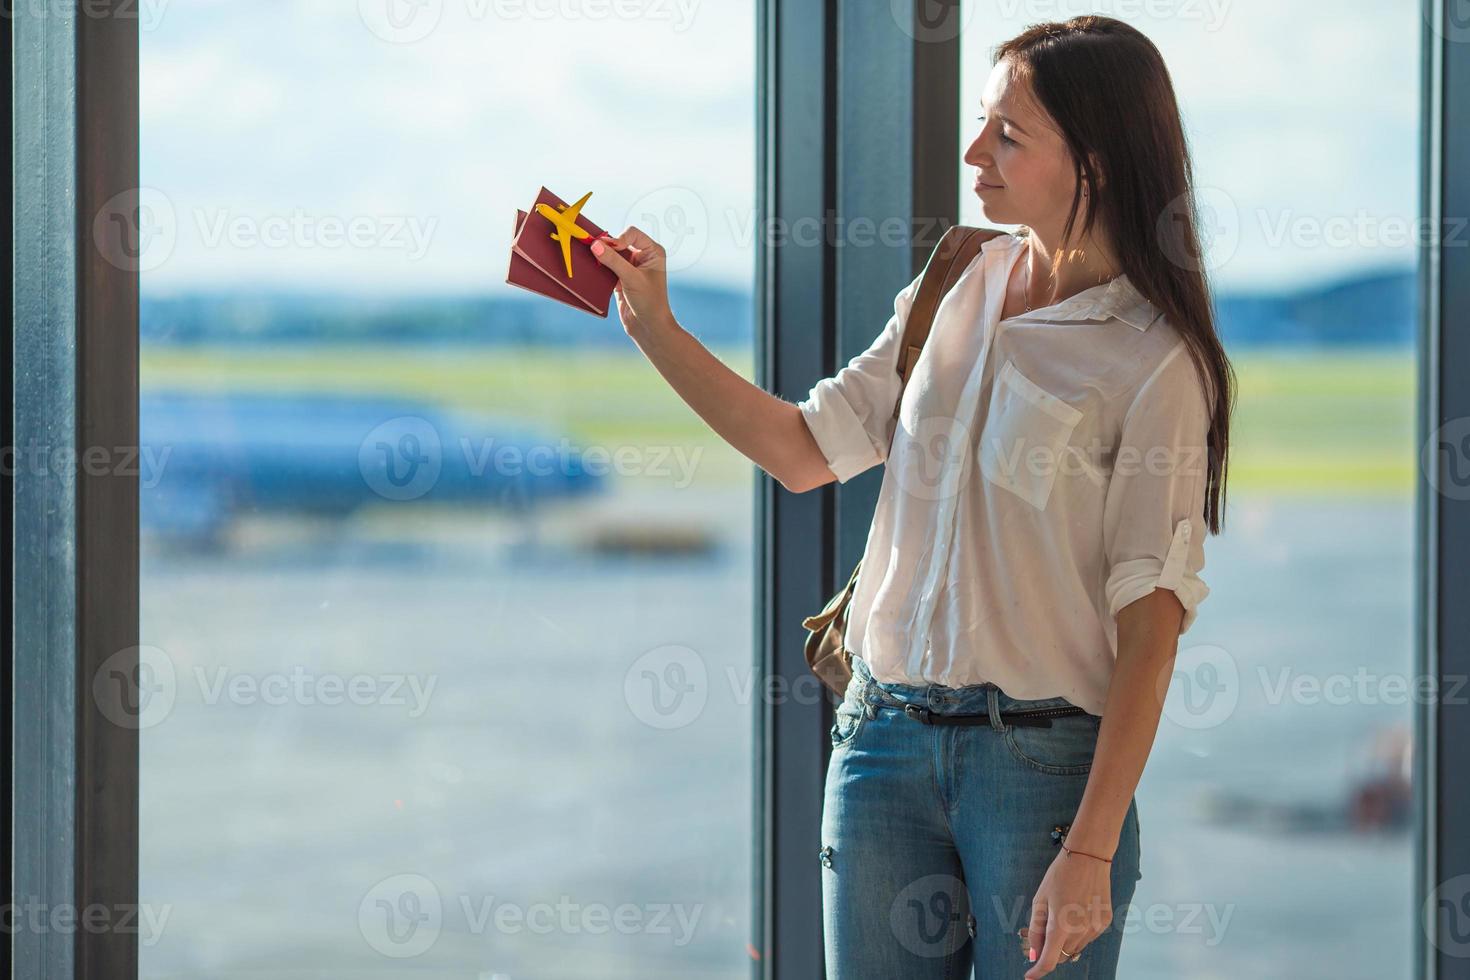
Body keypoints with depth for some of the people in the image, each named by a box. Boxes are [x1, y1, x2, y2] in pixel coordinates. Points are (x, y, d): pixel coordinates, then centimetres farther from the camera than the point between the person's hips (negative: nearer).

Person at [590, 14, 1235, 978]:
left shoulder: (1156, 364, -10)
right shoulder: (954, 291, 8)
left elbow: (1149, 630, -13)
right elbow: (803, 451, 14)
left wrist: (1089, 854, -17)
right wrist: (654, 325, 4)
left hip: (1045, 758, -5)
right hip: (886, 739, 5)